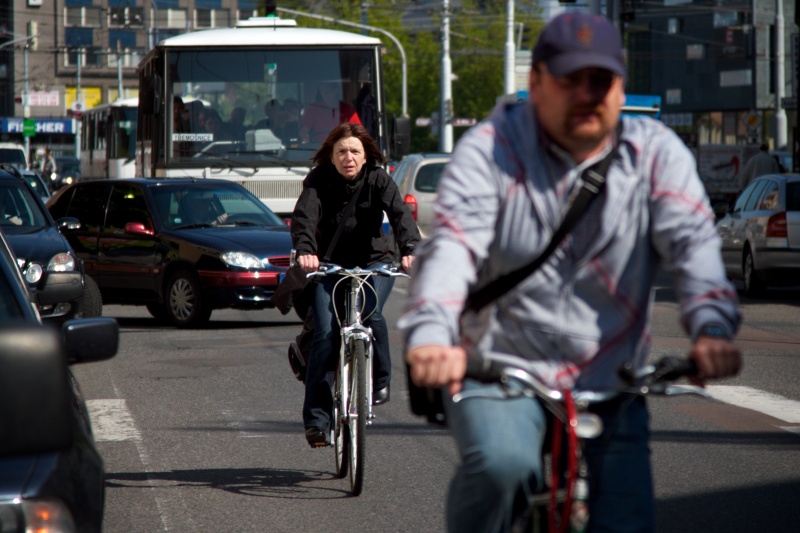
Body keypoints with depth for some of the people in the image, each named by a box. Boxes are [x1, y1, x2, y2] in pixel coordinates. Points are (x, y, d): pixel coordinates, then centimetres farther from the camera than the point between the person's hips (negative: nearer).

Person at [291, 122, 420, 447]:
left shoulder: (378, 180, -9)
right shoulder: (318, 181, -10)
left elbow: (399, 212, -25)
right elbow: (304, 216, -26)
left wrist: (409, 249, -45)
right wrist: (305, 251, -47)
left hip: (374, 262, 0)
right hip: (330, 265, 0)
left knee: (369, 314, -28)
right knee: (325, 335, -15)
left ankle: (380, 381, -3)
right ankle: (316, 418, -10)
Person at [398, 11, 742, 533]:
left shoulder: (656, 152, 1)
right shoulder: (491, 148, -6)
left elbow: (692, 242, -13)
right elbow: (453, 242, -20)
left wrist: (711, 327, -34)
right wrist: (431, 334, -40)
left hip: (608, 387, 3)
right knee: (502, 463, -32)